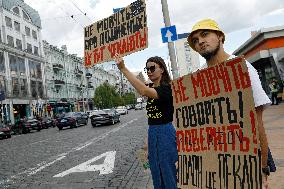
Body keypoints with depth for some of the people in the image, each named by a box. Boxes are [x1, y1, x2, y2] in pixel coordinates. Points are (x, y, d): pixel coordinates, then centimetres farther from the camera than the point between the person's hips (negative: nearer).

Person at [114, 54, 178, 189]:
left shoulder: (167, 88, -13)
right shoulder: (152, 90, 13)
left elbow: (144, 91, -33)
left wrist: (123, 69, -35)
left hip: (165, 133, -8)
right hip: (152, 133, 8)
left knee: (169, 177, 1)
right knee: (157, 176, 17)